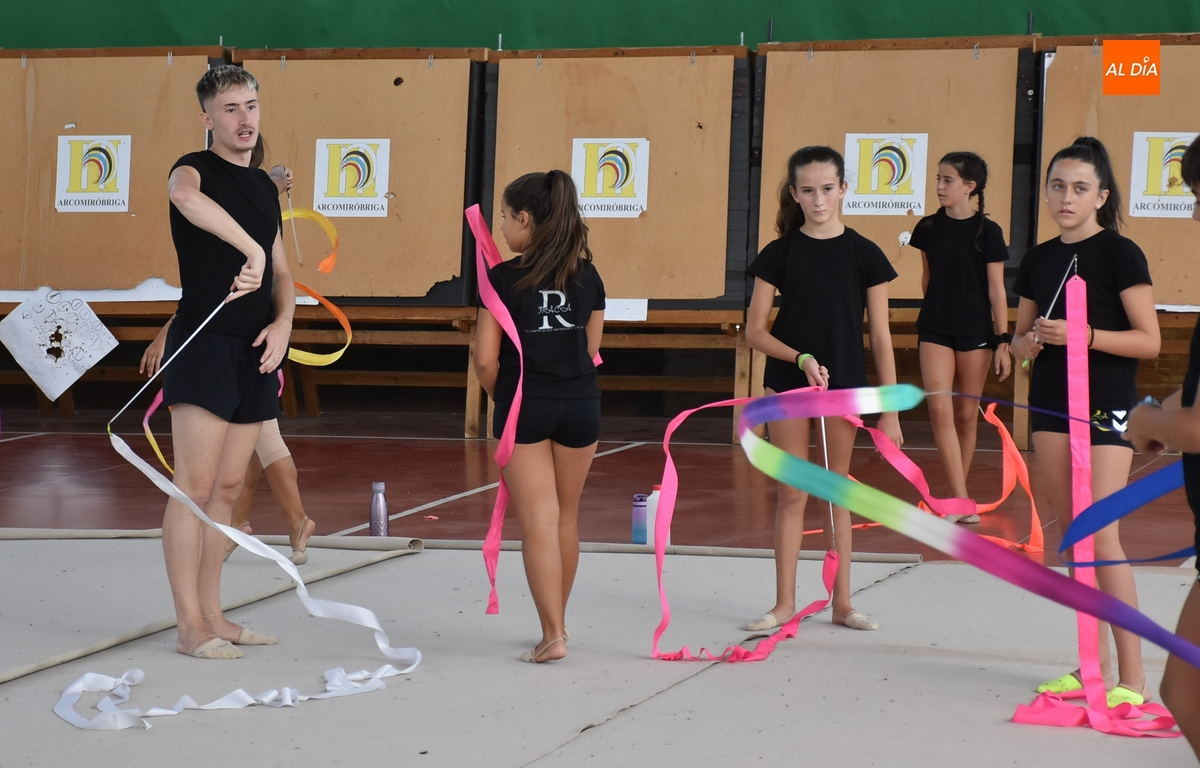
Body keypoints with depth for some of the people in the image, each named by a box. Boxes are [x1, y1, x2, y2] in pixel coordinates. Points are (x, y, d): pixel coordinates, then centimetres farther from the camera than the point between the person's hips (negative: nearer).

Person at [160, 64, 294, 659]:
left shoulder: (263, 185, 17)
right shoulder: (196, 168, -5)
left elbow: (281, 272, 21)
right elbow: (185, 195, -33)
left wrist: (283, 321, 2)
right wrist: (250, 249, -38)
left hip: (254, 353, 7)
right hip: (203, 343, -7)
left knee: (228, 488, 10)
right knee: (195, 485, -8)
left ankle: (212, 616, 16)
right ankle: (191, 627, -6)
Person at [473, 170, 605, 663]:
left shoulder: (504, 279, -9)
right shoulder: (588, 278, 3)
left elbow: (486, 359, -9)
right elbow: (590, 349, 7)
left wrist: (501, 397, 8)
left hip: (524, 405, -4)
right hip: (581, 404, 4)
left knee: (538, 523, -1)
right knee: (566, 517, 17)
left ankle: (553, 635, -6)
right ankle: (557, 620, 30)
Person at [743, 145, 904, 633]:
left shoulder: (864, 255, -3)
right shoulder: (780, 254, -2)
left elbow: (880, 337, -2)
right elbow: (755, 330, 0)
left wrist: (890, 410, -5)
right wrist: (801, 359, -16)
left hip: (844, 386, 0)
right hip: (788, 385, 0)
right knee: (793, 495, 4)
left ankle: (841, 602, 17)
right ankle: (785, 603, 12)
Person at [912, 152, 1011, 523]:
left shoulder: (987, 231, -6)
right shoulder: (929, 228, 3)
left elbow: (996, 289, -4)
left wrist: (1003, 341, -7)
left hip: (976, 331, -2)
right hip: (935, 330, 2)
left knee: (966, 415, 7)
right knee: (940, 410, -12)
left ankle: (958, 498, 21)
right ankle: (961, 502, -14)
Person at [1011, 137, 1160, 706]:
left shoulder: (1119, 254, -7)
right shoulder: (1040, 259, 11)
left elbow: (1149, 341, -10)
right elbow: (1021, 335, 20)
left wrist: (1083, 334, -21)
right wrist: (1026, 344, -3)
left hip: (1106, 407, -6)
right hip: (1051, 404, 6)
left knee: (1101, 535, -13)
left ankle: (1132, 678, -11)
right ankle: (1094, 665, 17)